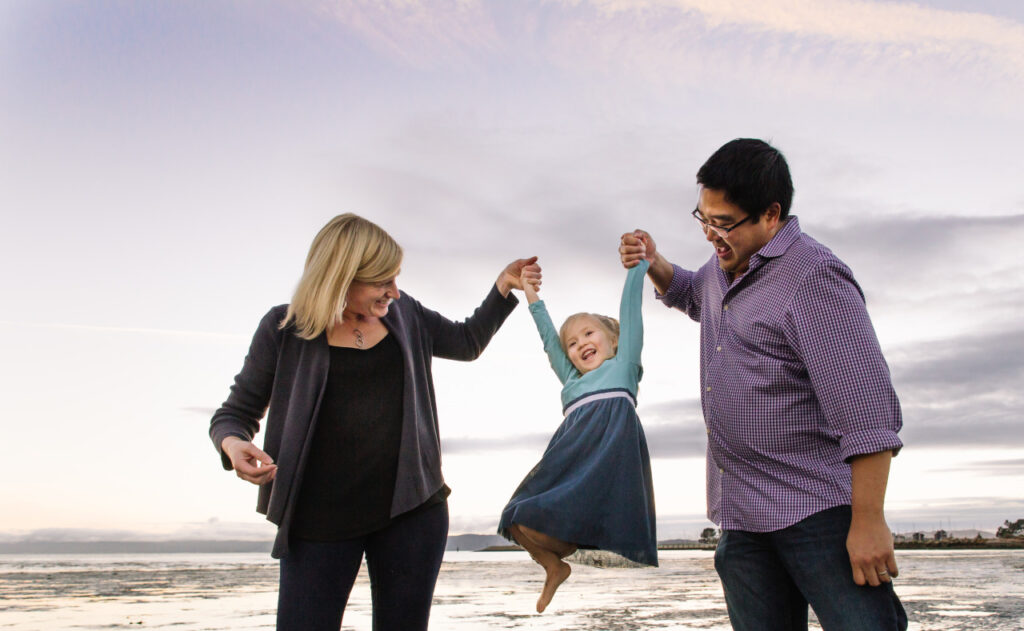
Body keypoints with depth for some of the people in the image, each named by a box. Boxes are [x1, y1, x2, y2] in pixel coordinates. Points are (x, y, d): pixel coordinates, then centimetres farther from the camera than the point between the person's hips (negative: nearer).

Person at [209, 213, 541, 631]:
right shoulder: (284, 328, -3)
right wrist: (233, 445, -18)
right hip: (321, 518, -3)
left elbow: (467, 341, 23)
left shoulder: (403, 313, 7)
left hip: (413, 507, 3)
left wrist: (505, 285, 13)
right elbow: (236, 412, 4)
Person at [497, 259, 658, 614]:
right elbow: (549, 339, 45)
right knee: (521, 523, 0)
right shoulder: (572, 380, 34)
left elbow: (630, 306, 23)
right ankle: (555, 567, 23)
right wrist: (532, 297, 54)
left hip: (612, 441, -7)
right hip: (572, 454, 7)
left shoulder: (623, 364, 23)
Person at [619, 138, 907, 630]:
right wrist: (653, 264, 19)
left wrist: (868, 522, -21)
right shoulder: (724, 267, 14)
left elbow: (867, 408, -19)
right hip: (741, 515, 8)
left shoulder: (812, 277, -13)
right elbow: (692, 295, 41)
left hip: (817, 510, -8)